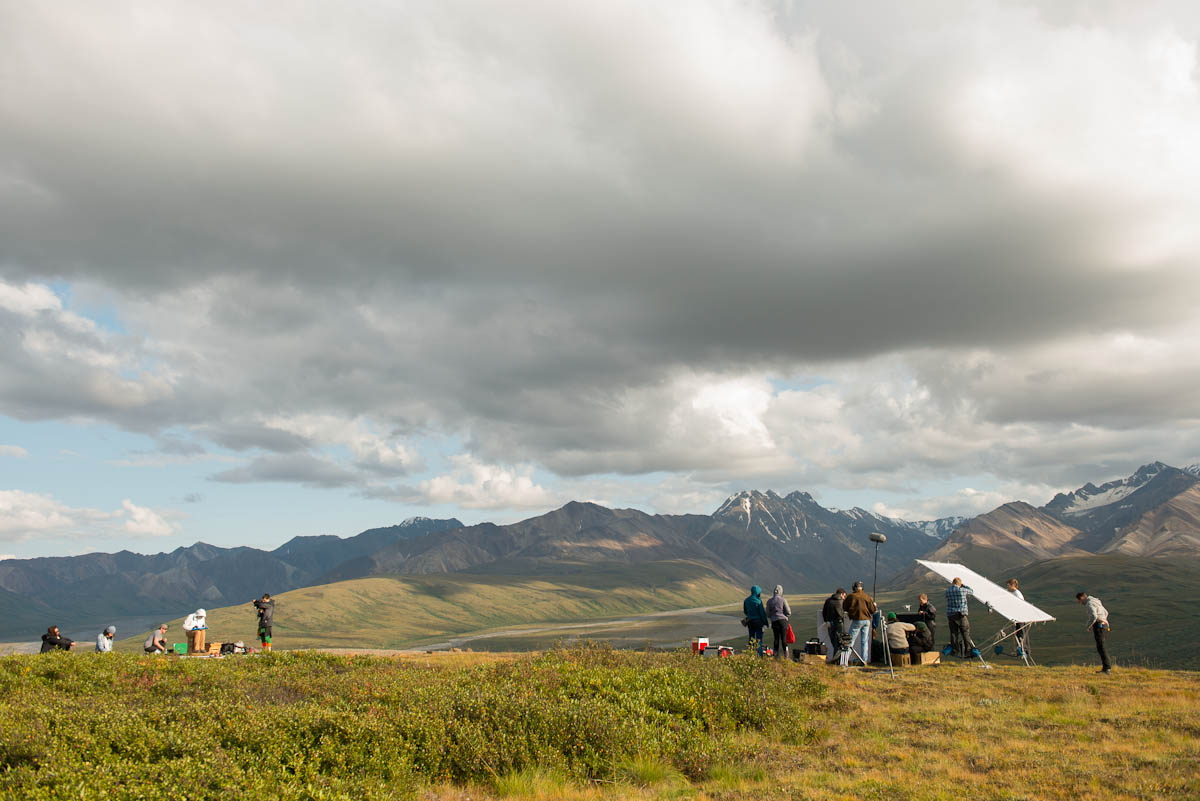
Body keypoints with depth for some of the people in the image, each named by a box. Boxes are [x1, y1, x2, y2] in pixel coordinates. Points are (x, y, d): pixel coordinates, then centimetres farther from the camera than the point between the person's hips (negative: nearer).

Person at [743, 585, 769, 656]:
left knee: (751, 637, 13)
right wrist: (765, 623, -6)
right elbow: (762, 612, -12)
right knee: (759, 638, 1)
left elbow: (745, 611, 13)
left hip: (749, 621, 6)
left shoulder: (746, 600, 4)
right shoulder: (758, 601, -15)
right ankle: (759, 655, 0)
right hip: (758, 621, -5)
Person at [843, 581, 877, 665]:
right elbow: (873, 610, 7)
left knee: (851, 640, -1)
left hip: (857, 620, -3)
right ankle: (864, 660, 9)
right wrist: (875, 606, 28)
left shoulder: (851, 596, -5)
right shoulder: (867, 597, 3)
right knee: (864, 641, 10)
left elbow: (844, 608, 4)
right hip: (866, 620, 3)